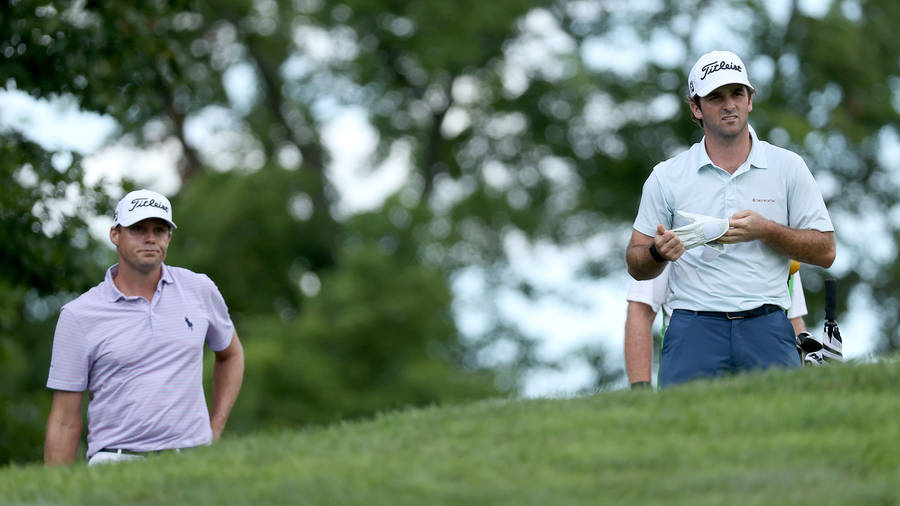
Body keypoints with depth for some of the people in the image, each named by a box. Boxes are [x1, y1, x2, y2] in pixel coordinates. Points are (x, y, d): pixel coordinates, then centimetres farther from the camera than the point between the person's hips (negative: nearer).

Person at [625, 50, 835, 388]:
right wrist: (658, 252, -12)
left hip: (766, 332, 0)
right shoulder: (666, 176, 9)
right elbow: (636, 266, 11)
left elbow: (825, 251, 7)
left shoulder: (788, 167, 9)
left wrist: (765, 231, -8)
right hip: (693, 331, 0)